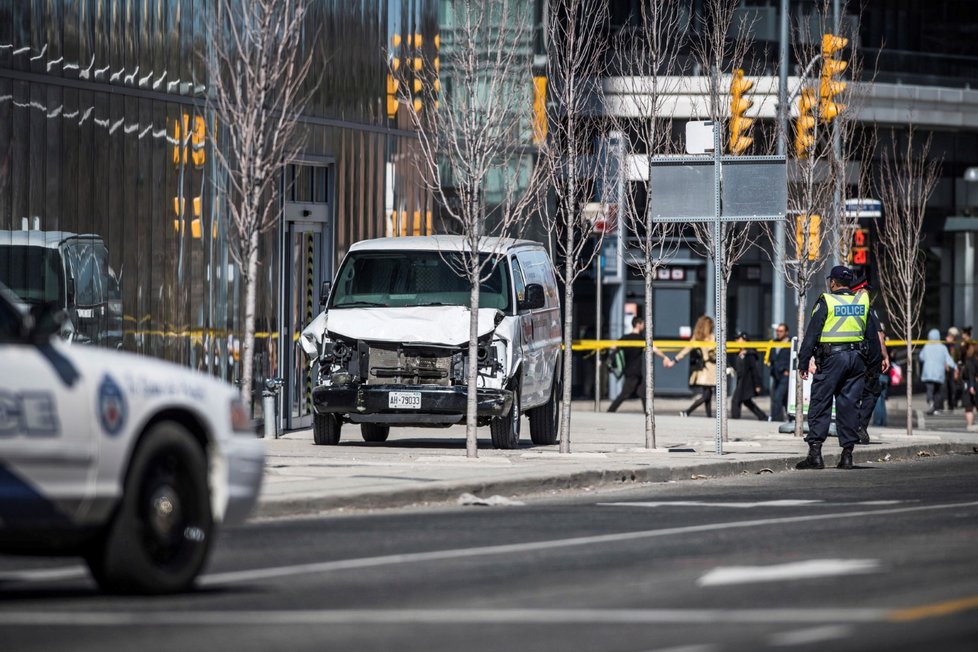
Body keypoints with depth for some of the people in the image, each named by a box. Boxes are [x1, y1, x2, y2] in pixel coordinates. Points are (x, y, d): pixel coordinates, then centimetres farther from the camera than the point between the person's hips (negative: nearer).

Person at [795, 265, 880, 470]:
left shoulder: (826, 302, -5)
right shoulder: (863, 301, 10)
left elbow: (812, 334, -6)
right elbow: (873, 335, 14)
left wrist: (803, 362, -3)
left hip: (831, 359, -4)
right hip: (857, 358, 4)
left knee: (820, 404, -2)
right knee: (849, 405, 7)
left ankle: (815, 452, -9)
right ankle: (847, 454, 5)